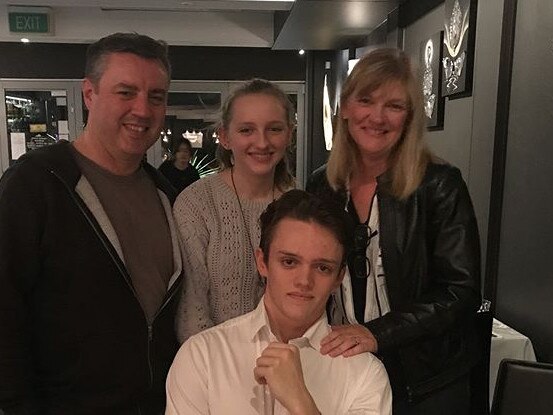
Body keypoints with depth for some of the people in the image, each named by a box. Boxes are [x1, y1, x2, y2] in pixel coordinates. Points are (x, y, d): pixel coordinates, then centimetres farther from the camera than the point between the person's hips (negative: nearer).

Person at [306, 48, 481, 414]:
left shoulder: (440, 185, -13)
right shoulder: (321, 185, -2)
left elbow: (461, 290, -15)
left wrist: (377, 334, -25)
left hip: (426, 383, -3)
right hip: (339, 370, 3)